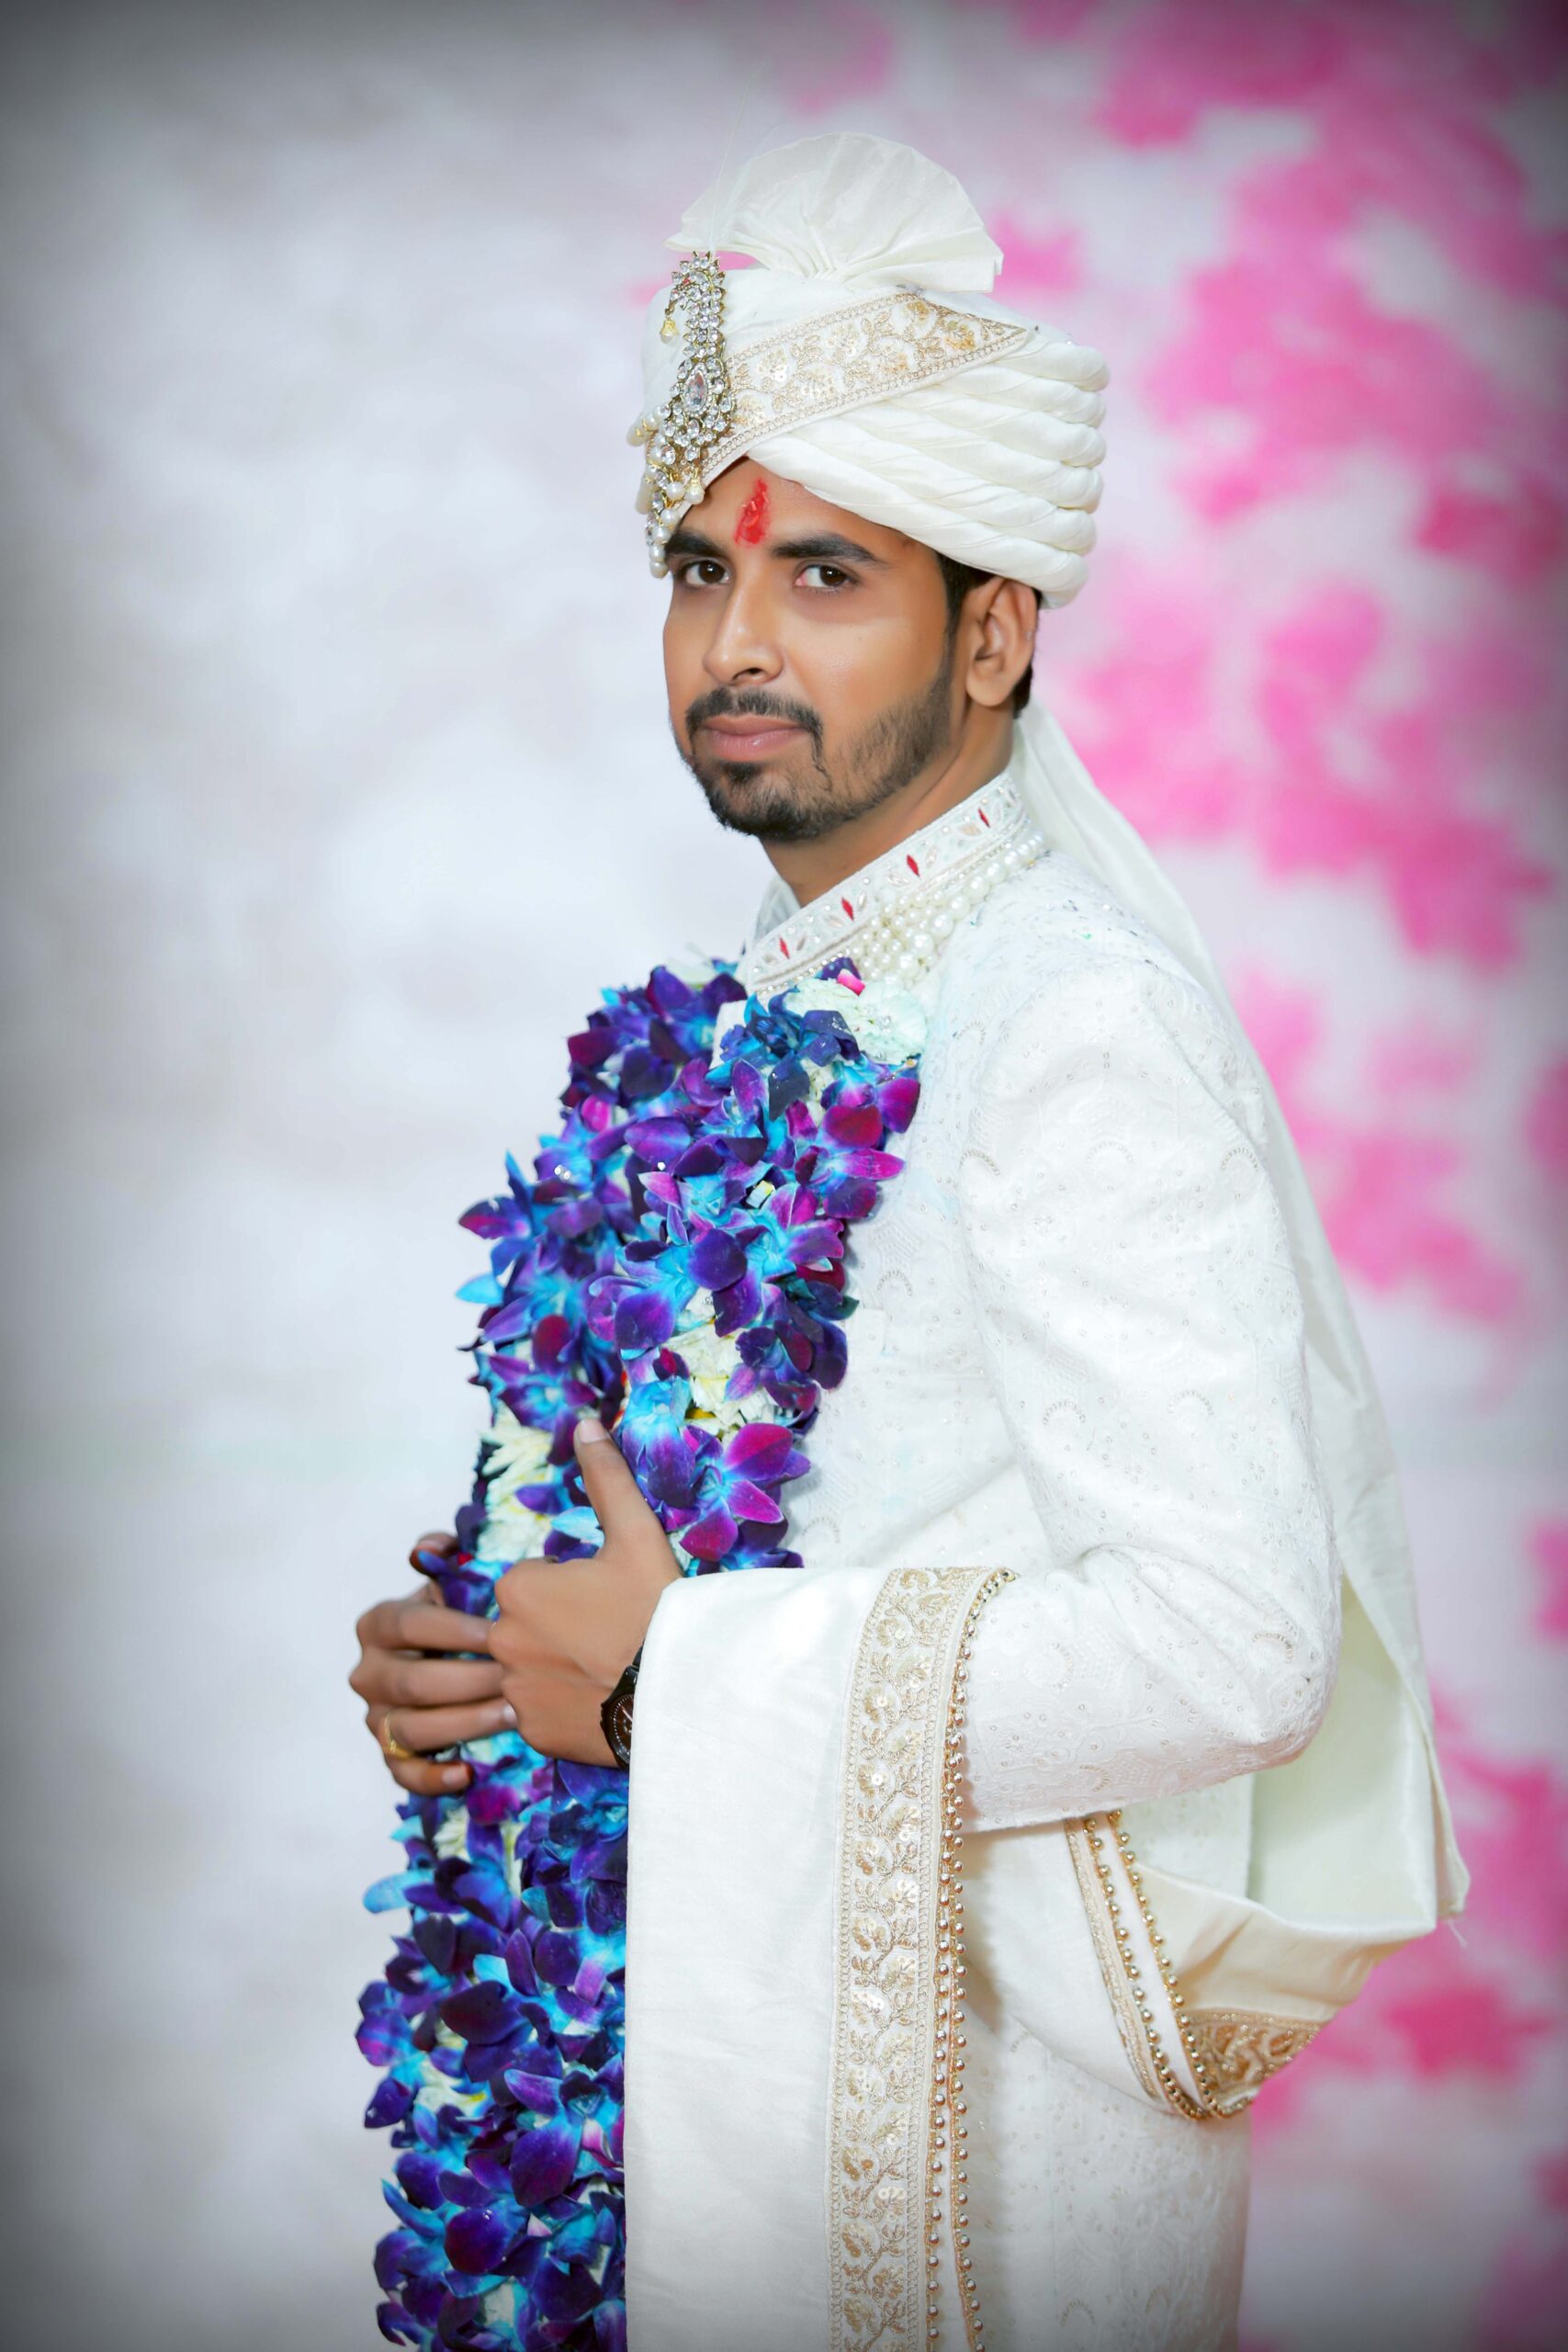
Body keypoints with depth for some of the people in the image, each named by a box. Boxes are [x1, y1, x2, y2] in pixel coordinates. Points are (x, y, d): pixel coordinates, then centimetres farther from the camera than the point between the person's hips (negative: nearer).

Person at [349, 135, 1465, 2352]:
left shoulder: (1088, 1021, -19)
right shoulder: (766, 1014, 8)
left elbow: (1232, 1634, -26)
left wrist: (673, 1671, -19)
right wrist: (486, 1651, 1)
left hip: (963, 2101, -8)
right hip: (723, 2042, 8)